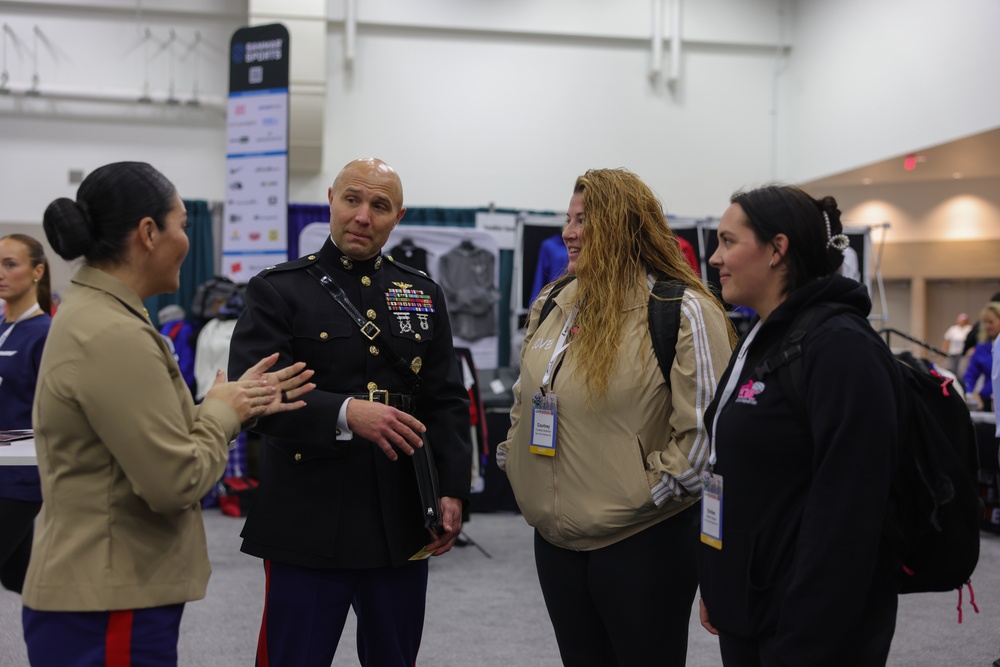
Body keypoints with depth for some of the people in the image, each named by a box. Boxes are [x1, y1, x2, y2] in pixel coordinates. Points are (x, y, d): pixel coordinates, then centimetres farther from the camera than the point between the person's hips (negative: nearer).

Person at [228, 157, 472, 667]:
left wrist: (452, 491, -3)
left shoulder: (425, 296, 12)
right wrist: (346, 413, -28)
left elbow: (448, 402, 10)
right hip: (308, 526, -3)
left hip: (402, 528, 4)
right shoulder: (277, 290, -1)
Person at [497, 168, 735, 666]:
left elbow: (707, 425, -18)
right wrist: (513, 456, 12)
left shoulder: (683, 311, -14)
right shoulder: (552, 306, 10)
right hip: (555, 538, 7)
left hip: (642, 543, -7)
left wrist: (655, 490, -17)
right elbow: (526, 397, 23)